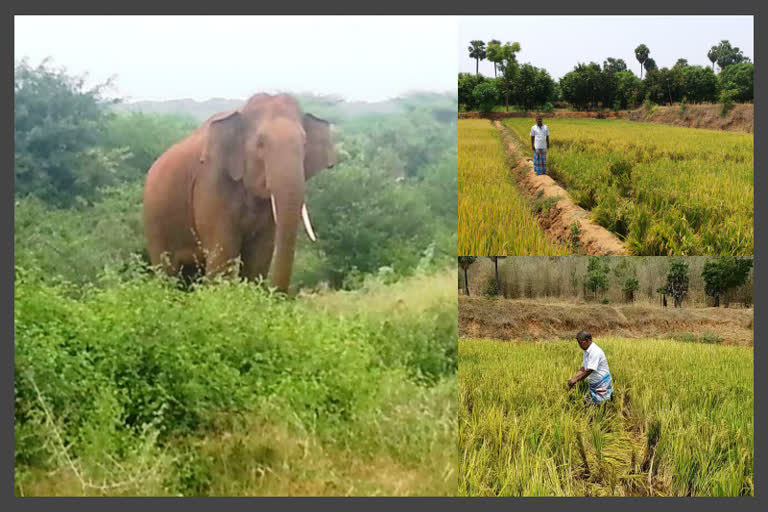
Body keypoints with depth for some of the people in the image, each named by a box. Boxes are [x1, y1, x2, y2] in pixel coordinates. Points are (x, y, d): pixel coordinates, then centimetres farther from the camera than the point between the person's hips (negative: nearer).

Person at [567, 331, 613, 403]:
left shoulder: (595, 352, -22)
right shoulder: (587, 352, 7)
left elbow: (588, 371, -25)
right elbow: (583, 369, 10)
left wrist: (575, 380, -18)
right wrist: (573, 378, -3)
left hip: (602, 386, -9)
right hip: (593, 385, 9)